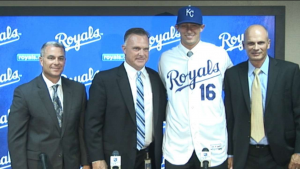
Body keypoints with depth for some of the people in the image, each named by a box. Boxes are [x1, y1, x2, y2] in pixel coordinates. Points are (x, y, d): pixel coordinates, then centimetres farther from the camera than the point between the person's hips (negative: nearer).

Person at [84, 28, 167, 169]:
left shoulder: (156, 78, 5)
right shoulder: (104, 79, -7)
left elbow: (160, 117, 12)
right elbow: (93, 123, -8)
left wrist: (159, 153, 8)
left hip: (151, 157, 4)